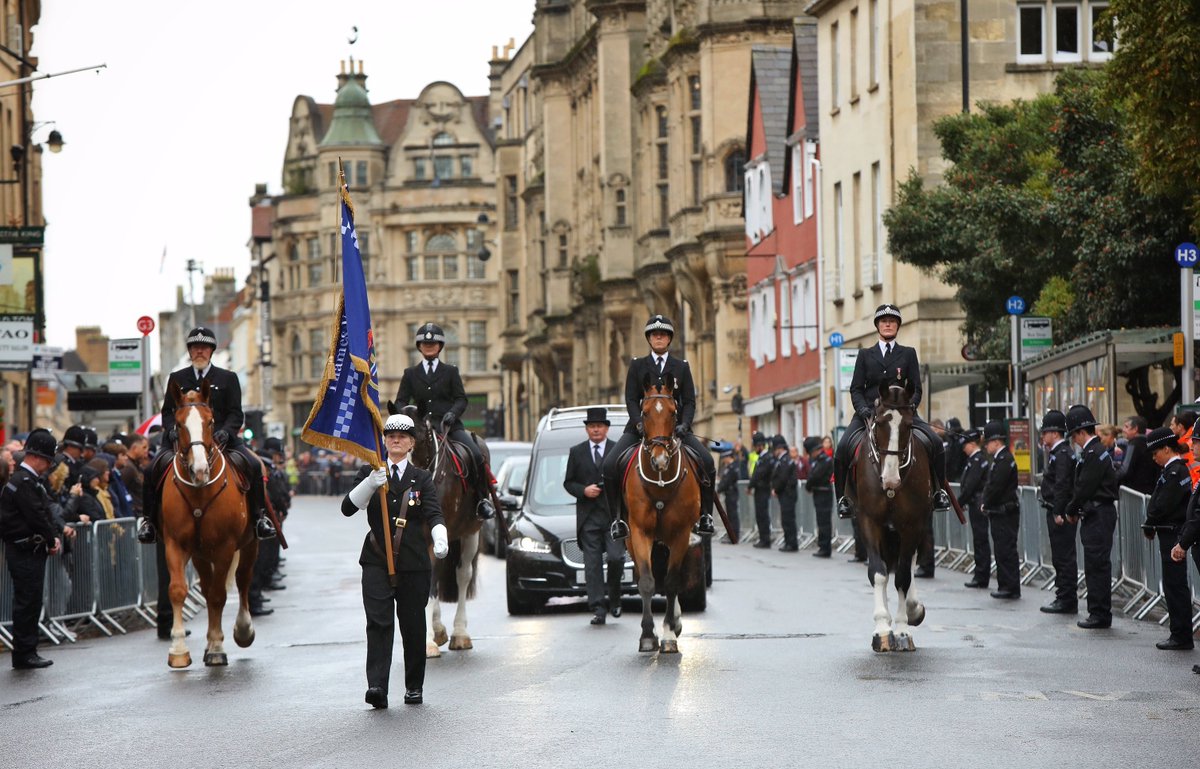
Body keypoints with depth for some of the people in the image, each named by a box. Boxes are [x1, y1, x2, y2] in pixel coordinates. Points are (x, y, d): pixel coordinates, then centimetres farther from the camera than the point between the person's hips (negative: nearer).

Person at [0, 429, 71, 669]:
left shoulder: (28, 480, 16)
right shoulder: (24, 482, -18)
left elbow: (43, 513, 20)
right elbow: (37, 517, -21)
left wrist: (58, 531, 8)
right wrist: (53, 539, -9)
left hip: (29, 552, 11)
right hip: (25, 552, -11)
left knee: (29, 603, 14)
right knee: (27, 602, -5)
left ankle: (27, 652, 20)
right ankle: (24, 654, 0)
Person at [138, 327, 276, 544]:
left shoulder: (228, 378, 13)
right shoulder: (176, 378, 17)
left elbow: (236, 414, 6)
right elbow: (167, 412, 14)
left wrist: (225, 432, -14)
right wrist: (173, 430, -8)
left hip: (220, 438, -1)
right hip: (182, 438, 1)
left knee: (253, 465, -23)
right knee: (153, 469, -22)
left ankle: (259, 516, -10)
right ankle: (149, 519, -10)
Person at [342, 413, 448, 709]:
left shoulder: (421, 479, 8)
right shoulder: (369, 472, 10)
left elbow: (434, 515, -5)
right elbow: (348, 508, -2)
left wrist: (440, 540, -26)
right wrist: (370, 483, -18)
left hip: (414, 562, 1)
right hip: (377, 561, -1)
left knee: (412, 624, 6)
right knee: (379, 622, -13)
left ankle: (414, 686, 20)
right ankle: (377, 686, -21)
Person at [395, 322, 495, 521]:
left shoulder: (450, 372, 12)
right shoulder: (410, 374, 15)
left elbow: (461, 399, 6)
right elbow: (401, 401, 9)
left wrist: (453, 413, -16)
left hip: (450, 426, -2)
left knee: (476, 455, -23)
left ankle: (482, 499, -8)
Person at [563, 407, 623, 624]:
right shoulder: (576, 452, 10)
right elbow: (568, 482, 11)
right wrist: (583, 490, -9)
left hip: (614, 514, -1)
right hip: (588, 516, 1)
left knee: (615, 557, -12)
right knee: (592, 564, -2)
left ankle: (614, 597, 12)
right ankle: (598, 609, -1)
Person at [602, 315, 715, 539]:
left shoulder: (681, 367, 12)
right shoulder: (637, 366, 10)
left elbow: (689, 401, 7)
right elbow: (631, 399, 2)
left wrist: (684, 424, -13)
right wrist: (640, 423, -16)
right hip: (641, 426, 0)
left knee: (707, 462, -23)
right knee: (610, 465, -22)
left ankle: (705, 514, -11)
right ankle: (617, 518, -11)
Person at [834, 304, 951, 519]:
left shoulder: (908, 354, 13)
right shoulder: (865, 355, 13)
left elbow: (916, 389, 7)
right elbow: (856, 389, 8)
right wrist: (863, 409, -12)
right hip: (869, 412, 0)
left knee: (935, 444, -20)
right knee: (843, 448, -25)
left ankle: (938, 492, -3)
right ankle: (844, 497, -12)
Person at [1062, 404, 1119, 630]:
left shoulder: (1094, 454, -16)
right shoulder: (1091, 452, 16)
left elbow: (1085, 488, -18)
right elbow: (1080, 486, 18)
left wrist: (1071, 510, -5)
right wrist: (1073, 510, 9)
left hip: (1098, 516, -10)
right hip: (1095, 516, 10)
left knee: (1097, 565, -7)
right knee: (1095, 566, 12)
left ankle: (1100, 614, -5)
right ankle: (1098, 613, 15)